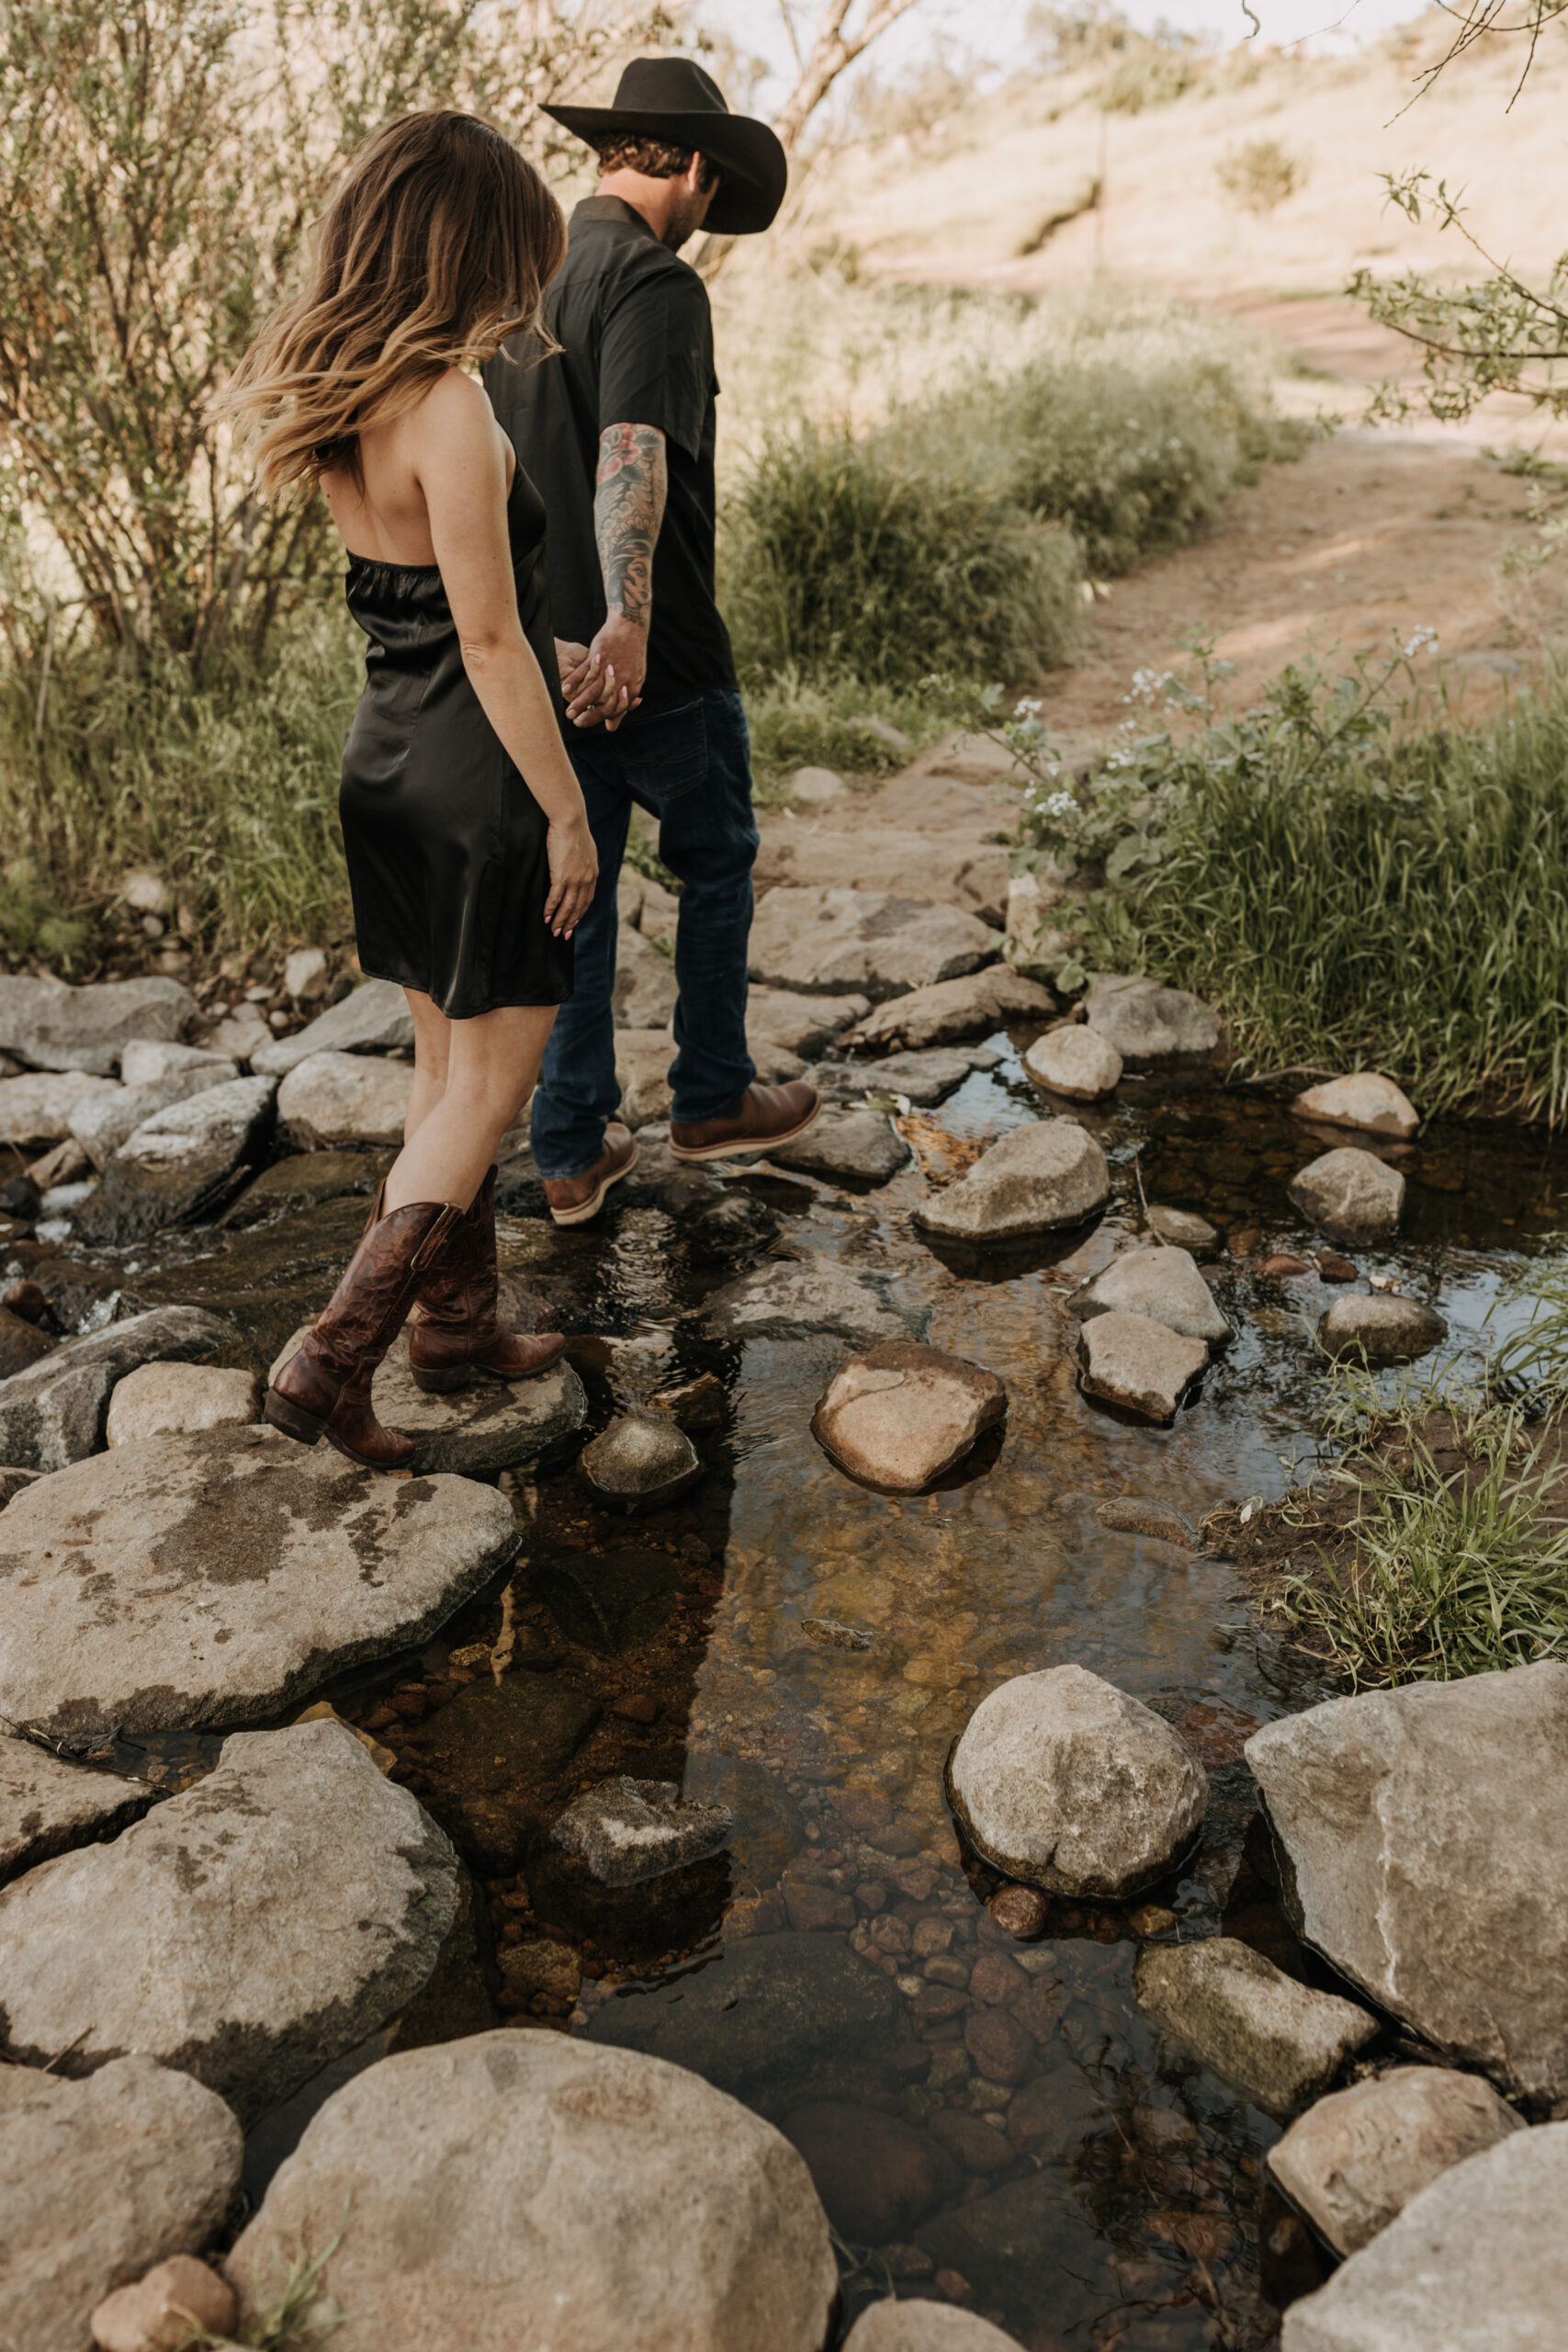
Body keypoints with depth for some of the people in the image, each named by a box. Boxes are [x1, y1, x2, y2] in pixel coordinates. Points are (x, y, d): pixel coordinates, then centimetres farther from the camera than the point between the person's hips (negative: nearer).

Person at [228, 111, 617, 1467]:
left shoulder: (338, 397, 7)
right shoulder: (449, 408, -20)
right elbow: (489, 643, -20)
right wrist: (567, 811, -14)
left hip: (387, 758, 9)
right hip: (478, 775, -8)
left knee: (447, 1068, 18)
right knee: (490, 1090, 3)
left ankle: (458, 1325, 32)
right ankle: (332, 1367, 2)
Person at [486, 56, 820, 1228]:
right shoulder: (656, 285, -13)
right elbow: (634, 451, -29)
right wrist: (625, 618, -39)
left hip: (544, 644, 7)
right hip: (652, 658, -7)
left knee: (573, 887, 11)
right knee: (717, 865, 14)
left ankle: (572, 1152, 17)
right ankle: (713, 1099, 27)